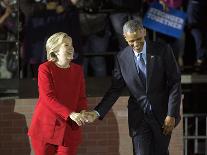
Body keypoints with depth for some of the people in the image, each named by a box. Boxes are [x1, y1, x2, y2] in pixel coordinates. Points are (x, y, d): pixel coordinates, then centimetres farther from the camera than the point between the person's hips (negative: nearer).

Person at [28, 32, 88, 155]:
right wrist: (70, 114, -27)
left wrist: (83, 111, -16)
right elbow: (48, 97, -16)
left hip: (70, 130, 4)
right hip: (46, 128, -4)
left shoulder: (78, 70, 9)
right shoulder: (45, 69, -7)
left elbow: (82, 97, 8)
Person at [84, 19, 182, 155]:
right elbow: (115, 89, 3)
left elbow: (175, 83, -5)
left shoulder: (163, 50, -7)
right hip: (138, 117, 0)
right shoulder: (122, 58, -2)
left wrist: (172, 114, -10)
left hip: (162, 115, 0)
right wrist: (97, 112, -9)